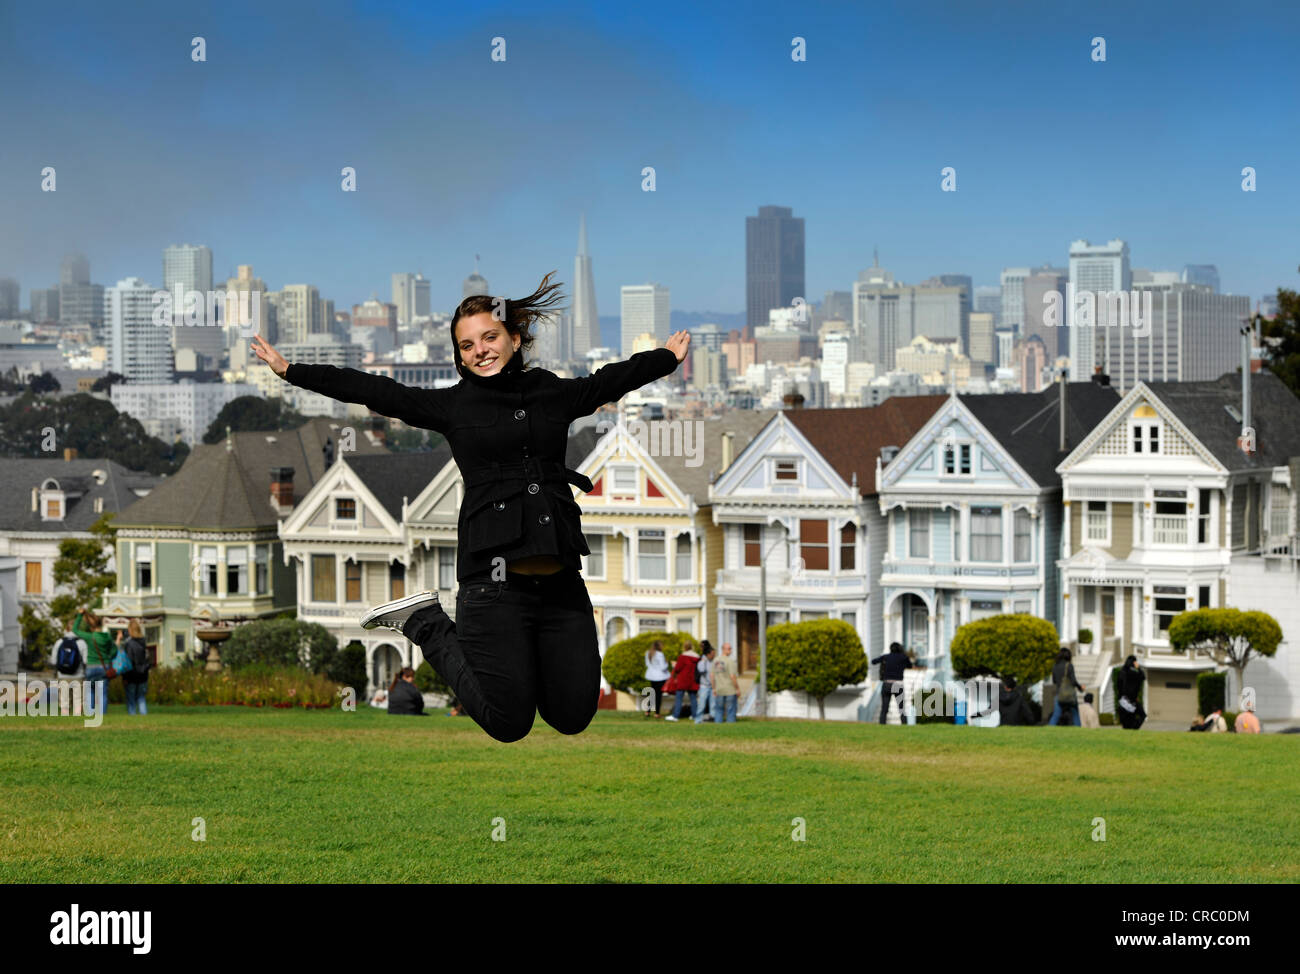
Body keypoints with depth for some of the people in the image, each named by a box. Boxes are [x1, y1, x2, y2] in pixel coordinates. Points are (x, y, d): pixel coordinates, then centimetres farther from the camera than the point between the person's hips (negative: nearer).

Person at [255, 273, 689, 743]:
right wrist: (291, 371, 5)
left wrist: (669, 355, 43)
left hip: (560, 579, 4)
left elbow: (612, 378, 30)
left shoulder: (554, 394, 14)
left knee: (573, 717, 3)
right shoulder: (452, 405, 6)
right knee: (509, 723, -1)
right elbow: (371, 390, 7)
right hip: (493, 580, -3)